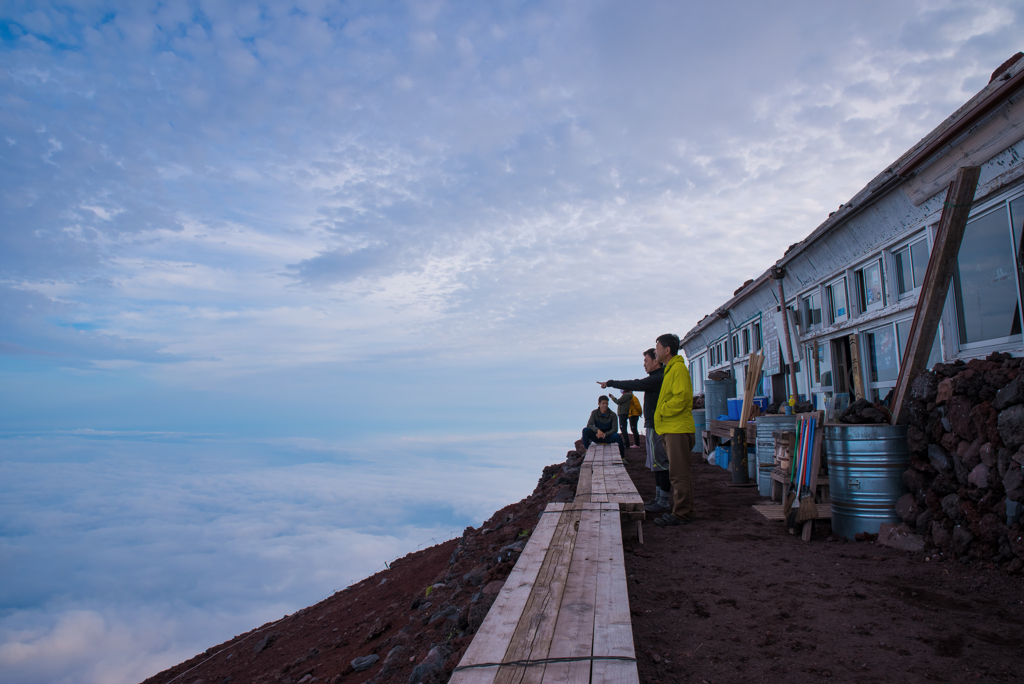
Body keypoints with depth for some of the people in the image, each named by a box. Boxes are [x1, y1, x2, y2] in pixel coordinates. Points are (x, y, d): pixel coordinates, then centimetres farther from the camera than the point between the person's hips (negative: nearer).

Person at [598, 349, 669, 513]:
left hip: (656, 427, -11)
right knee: (657, 465, 14)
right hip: (653, 427, 11)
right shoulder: (657, 378, 17)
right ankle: (659, 498, 20)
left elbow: (634, 385, -16)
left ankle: (664, 502, -3)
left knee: (661, 464, -7)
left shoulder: (658, 379, -15)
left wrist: (609, 383, -8)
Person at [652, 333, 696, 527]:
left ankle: (681, 514, -1)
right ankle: (685, 510, 22)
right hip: (671, 429, 11)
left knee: (678, 473, -6)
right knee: (679, 473, 15)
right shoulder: (670, 369, 19)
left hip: (677, 429, -11)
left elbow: (681, 398, -23)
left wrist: (661, 411, -14)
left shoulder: (678, 368, -13)